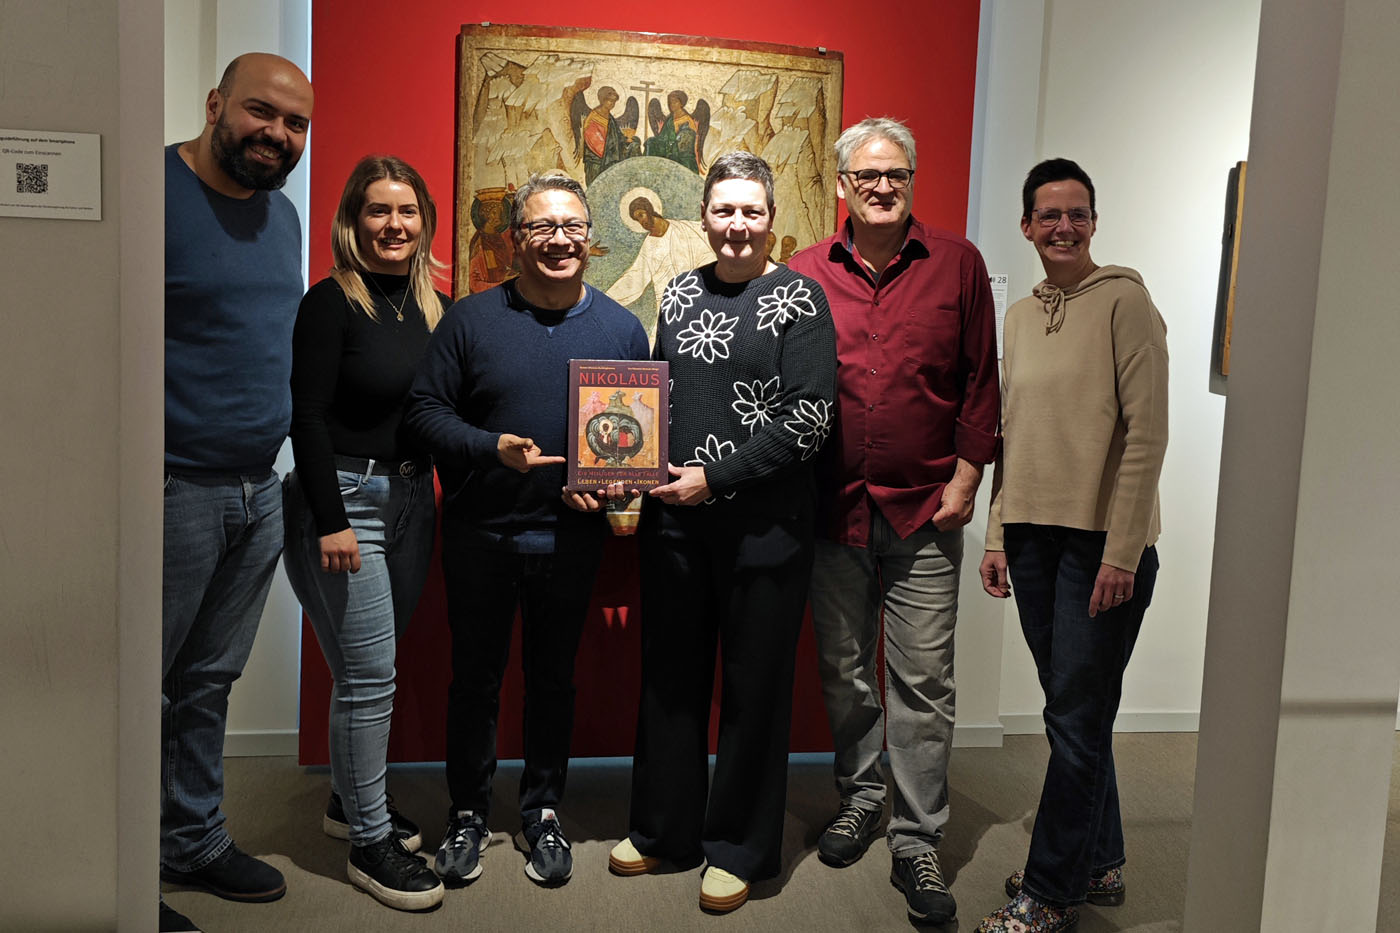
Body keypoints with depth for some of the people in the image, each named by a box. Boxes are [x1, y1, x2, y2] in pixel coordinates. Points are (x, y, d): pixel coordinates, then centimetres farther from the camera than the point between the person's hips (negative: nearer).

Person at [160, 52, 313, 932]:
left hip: (260, 492, 7)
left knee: (210, 682, 18)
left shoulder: (284, 214, 13)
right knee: (140, 688, 4)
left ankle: (196, 842, 33)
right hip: (174, 488, -7)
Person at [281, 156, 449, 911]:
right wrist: (331, 523, -19)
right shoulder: (331, 303, -10)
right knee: (369, 675, -4)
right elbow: (308, 417, -15)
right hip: (341, 499, -6)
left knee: (371, 668, 16)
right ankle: (369, 842, 10)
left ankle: (351, 798, 34)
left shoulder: (433, 305, 9)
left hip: (411, 498, 6)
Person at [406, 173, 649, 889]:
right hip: (479, 533, -1)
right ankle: (468, 813, 29)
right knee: (475, 676, 11)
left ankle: (542, 812, 31)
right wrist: (493, 448, -18)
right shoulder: (470, 319, -2)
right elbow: (425, 410, -3)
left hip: (570, 537, 1)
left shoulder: (621, 328, 3)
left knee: (553, 677, 14)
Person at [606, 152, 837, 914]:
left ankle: (739, 847, 22)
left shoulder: (798, 298, -4)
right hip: (674, 515, 5)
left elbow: (808, 419, -12)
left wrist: (716, 476, -15)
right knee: (669, 670, 13)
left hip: (764, 519, -5)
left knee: (753, 680, 6)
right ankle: (662, 828, 31)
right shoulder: (680, 293, 12)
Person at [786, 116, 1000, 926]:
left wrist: (967, 473, -3)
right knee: (843, 670, 14)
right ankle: (861, 796, 35)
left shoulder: (958, 264, 2)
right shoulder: (806, 274, 4)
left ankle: (917, 841, 13)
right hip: (834, 506, 2)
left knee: (924, 679, 1)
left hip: (925, 508, -1)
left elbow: (980, 378, 3)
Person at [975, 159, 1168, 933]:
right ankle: (1098, 862, 29)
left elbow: (1146, 433, -12)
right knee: (1072, 711, 14)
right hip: (1033, 537, 6)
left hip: (1102, 542, -6)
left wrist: (1122, 551, -16)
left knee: (1077, 719, -1)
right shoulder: (1020, 316, 14)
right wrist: (996, 535, 11)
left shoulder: (1124, 301, -6)